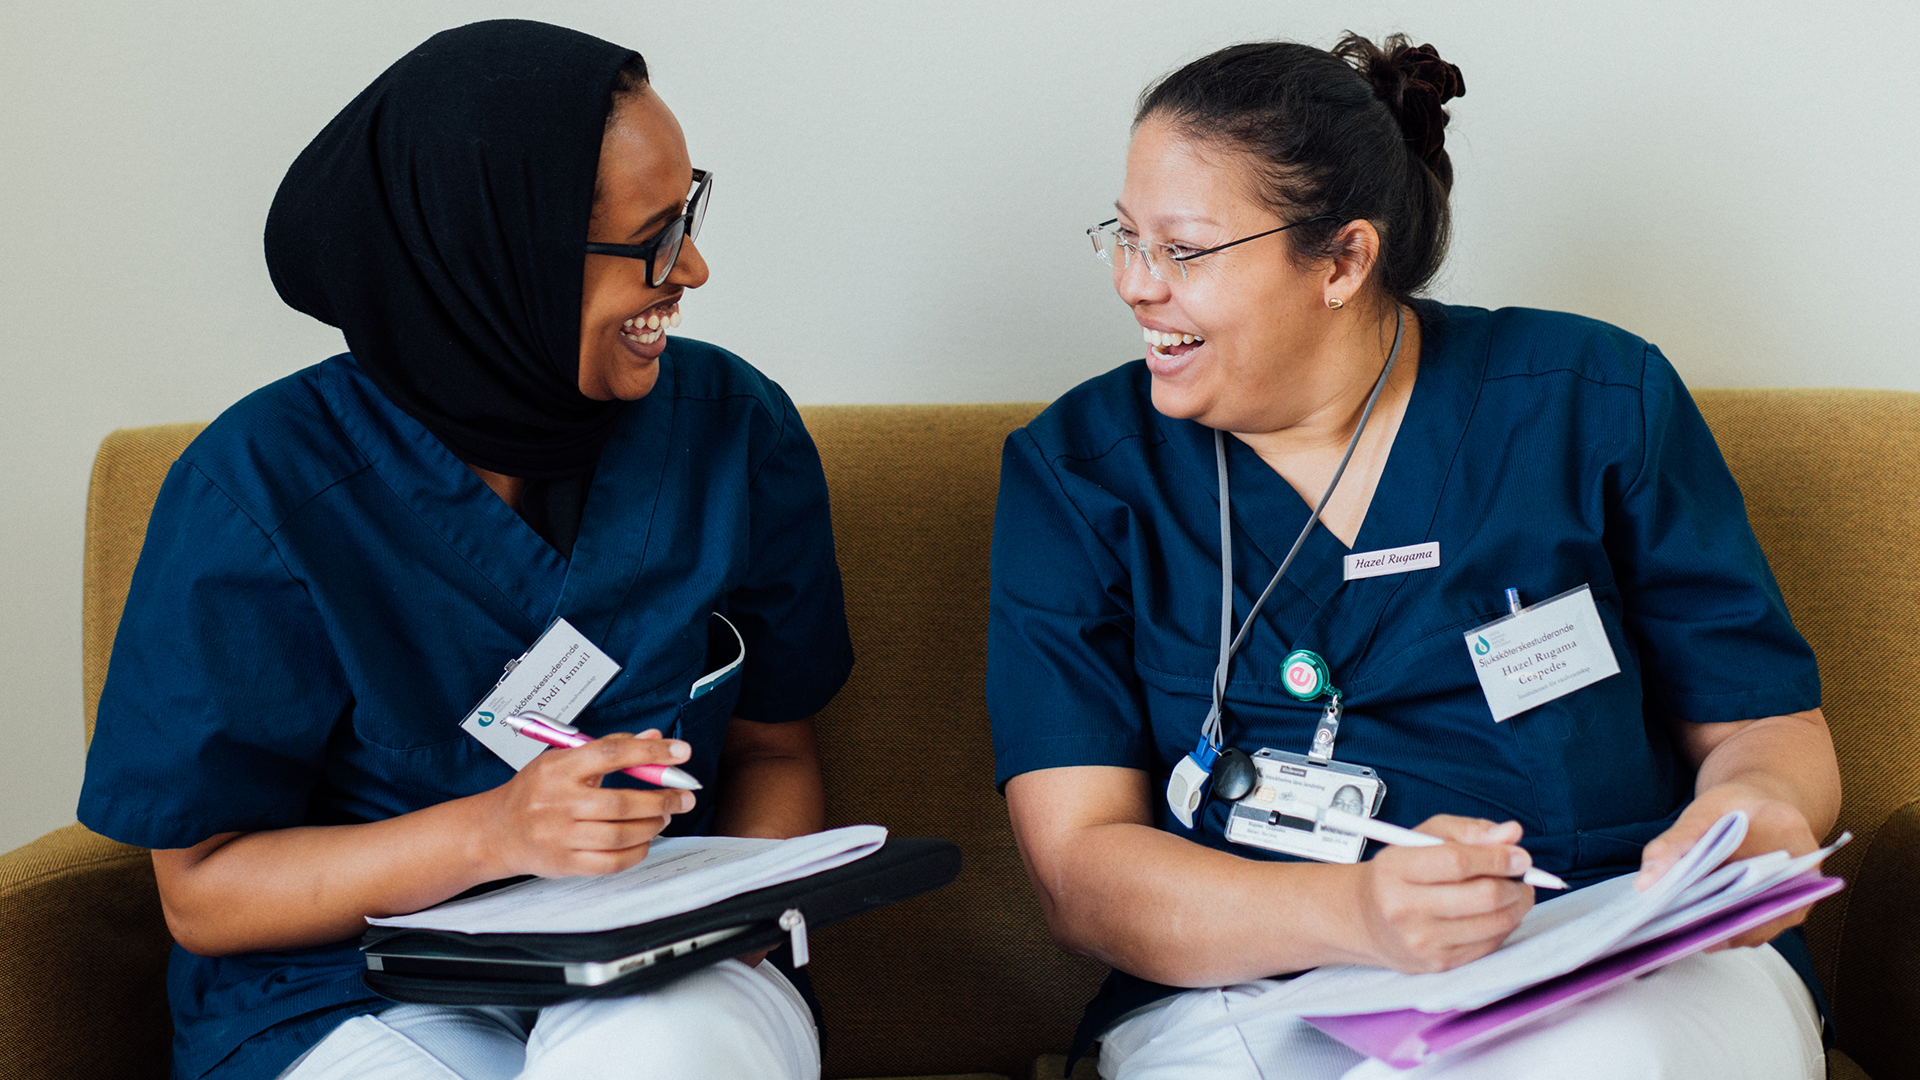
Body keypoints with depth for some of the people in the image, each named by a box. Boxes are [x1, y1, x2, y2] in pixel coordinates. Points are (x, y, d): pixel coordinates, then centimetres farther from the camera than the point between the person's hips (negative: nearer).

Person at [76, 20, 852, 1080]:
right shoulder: (262, 485, -11)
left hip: (654, 982, 3)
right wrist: (491, 832, -23)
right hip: (354, 993, -2)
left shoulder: (735, 427, 0)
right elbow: (202, 890, -7)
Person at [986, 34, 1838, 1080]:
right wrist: (1355, 912, -24)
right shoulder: (1072, 470, 4)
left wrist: (1753, 813, -14)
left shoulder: (1594, 400, 6)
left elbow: (1765, 723, 13)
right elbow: (1077, 867, -5)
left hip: (1628, 977, 1)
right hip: (1249, 993, -1)